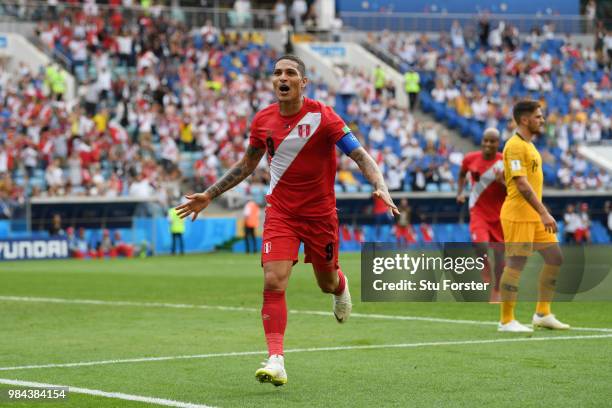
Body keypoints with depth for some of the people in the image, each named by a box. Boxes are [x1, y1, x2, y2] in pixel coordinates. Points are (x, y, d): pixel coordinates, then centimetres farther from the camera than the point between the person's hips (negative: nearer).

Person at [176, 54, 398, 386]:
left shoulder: (322, 116, -14)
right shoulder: (263, 121, -2)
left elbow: (360, 156, -15)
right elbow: (247, 165, 15)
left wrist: (380, 187, -33)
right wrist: (209, 195, 15)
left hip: (320, 213, -1)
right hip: (280, 211, 2)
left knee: (326, 282, 15)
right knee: (273, 281, -17)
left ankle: (340, 285, 55)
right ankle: (276, 362, -19)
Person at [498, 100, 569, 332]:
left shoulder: (528, 145, 17)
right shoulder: (515, 146, -14)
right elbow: (521, 184, -22)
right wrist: (544, 213, -25)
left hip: (534, 216, 10)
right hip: (518, 216, -10)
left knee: (555, 259, 8)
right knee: (516, 264, -6)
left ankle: (542, 314, 15)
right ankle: (506, 321, 0)